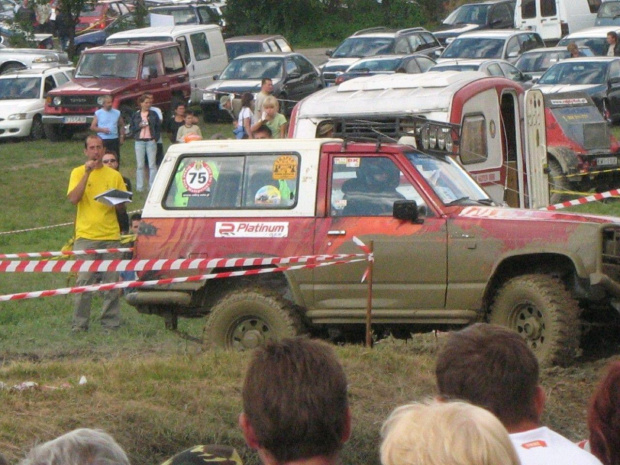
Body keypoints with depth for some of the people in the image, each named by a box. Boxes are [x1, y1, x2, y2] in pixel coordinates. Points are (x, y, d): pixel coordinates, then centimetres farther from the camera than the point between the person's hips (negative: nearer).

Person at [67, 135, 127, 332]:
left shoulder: (114, 175, 13)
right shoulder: (78, 173, 6)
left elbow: (122, 208, 16)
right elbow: (73, 198, -10)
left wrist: (117, 201, -8)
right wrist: (87, 173, -12)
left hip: (111, 236, 2)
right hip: (86, 235, -2)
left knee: (112, 282, 0)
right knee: (84, 282, -6)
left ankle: (111, 322, 6)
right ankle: (79, 324, -2)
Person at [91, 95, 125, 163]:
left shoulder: (117, 113, 7)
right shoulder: (98, 113, 0)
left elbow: (121, 125, 16)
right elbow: (92, 127, -1)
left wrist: (122, 136, 4)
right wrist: (102, 130, -15)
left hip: (114, 140, 3)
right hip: (102, 140, -3)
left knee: (116, 159, 4)